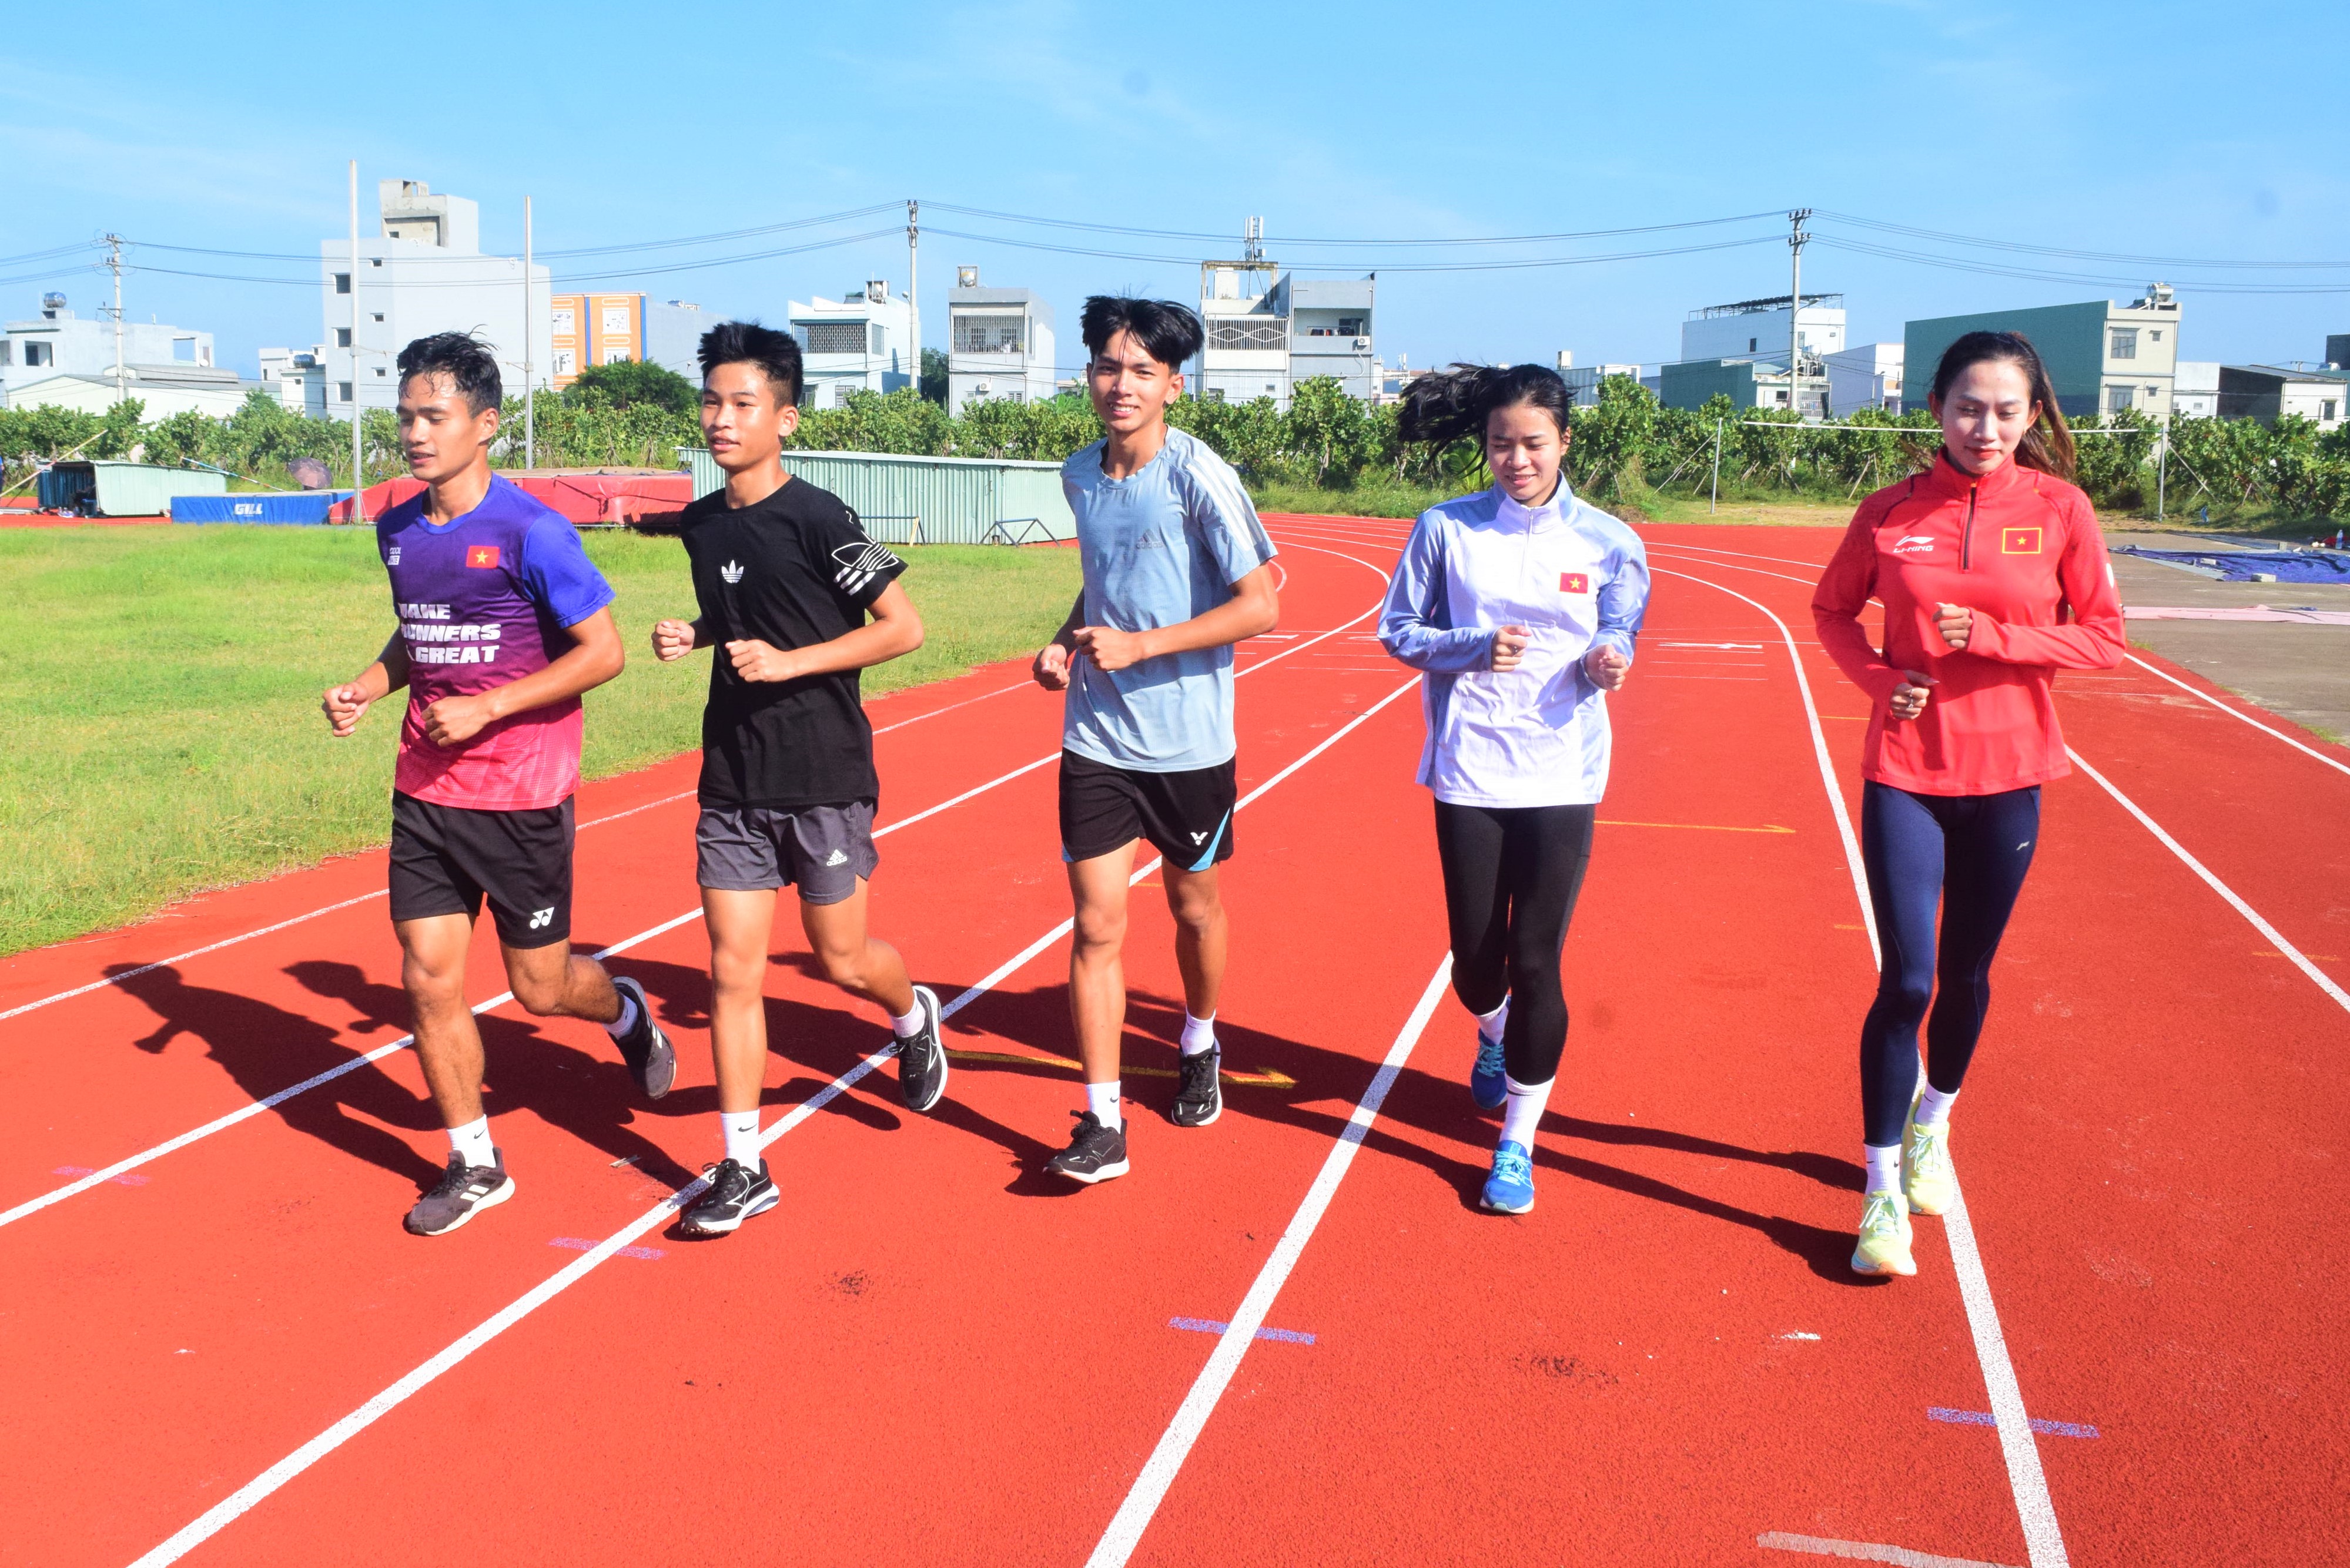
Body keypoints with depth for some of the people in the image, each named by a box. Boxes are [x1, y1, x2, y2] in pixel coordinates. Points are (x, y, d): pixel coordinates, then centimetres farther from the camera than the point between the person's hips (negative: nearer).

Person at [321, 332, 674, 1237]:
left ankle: (626, 1014, 40)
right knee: (428, 980, 4)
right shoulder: (398, 530, 7)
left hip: (521, 796, -6)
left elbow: (604, 652, -14)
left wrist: (486, 708, -18)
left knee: (539, 986, 5)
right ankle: (474, 1164, 20)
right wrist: (368, 687, 2)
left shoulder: (530, 532, -14)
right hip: (425, 791, 6)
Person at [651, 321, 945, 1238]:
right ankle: (743, 1169, 11)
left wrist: (791, 661, -19)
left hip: (825, 779, -5)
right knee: (733, 970, 2)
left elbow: (904, 627, -13)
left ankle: (913, 1017, 42)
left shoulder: (817, 518, -13)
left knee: (841, 961, 7)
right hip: (732, 782, 5)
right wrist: (693, 635, 3)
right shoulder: (701, 523, 7)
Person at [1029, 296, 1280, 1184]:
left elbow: (1261, 605, -16)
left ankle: (1199, 1047, 44)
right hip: (1096, 740, 3)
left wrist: (1141, 645, -20)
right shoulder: (1079, 476, 5)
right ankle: (1102, 1124, 4)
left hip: (1191, 743, -3)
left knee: (1193, 907, 16)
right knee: (1096, 926, -3)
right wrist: (1067, 642, 3)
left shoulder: (1200, 478, -13)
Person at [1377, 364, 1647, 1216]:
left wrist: (1607, 664, -15)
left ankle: (1517, 1140, 15)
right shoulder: (1445, 528, 0)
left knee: (1534, 961, -3)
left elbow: (1619, 642, 9)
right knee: (1476, 956, 9)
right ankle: (1495, 1036, 47)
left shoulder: (1609, 541, 0)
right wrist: (1475, 648, -13)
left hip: (1561, 778, -1)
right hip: (1469, 772, 1)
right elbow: (1398, 630, 5)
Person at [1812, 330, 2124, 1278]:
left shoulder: (2059, 510, -4)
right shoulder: (1891, 513, -3)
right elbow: (1832, 610, 10)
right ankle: (1884, 1191, 8)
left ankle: (1932, 1127, 41)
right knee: (1906, 981, -5)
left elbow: (2103, 636, -1)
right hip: (1906, 772, -1)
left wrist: (1993, 637, -16)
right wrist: (1877, 677, -8)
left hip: (2007, 777, 1)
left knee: (1966, 976, 14)